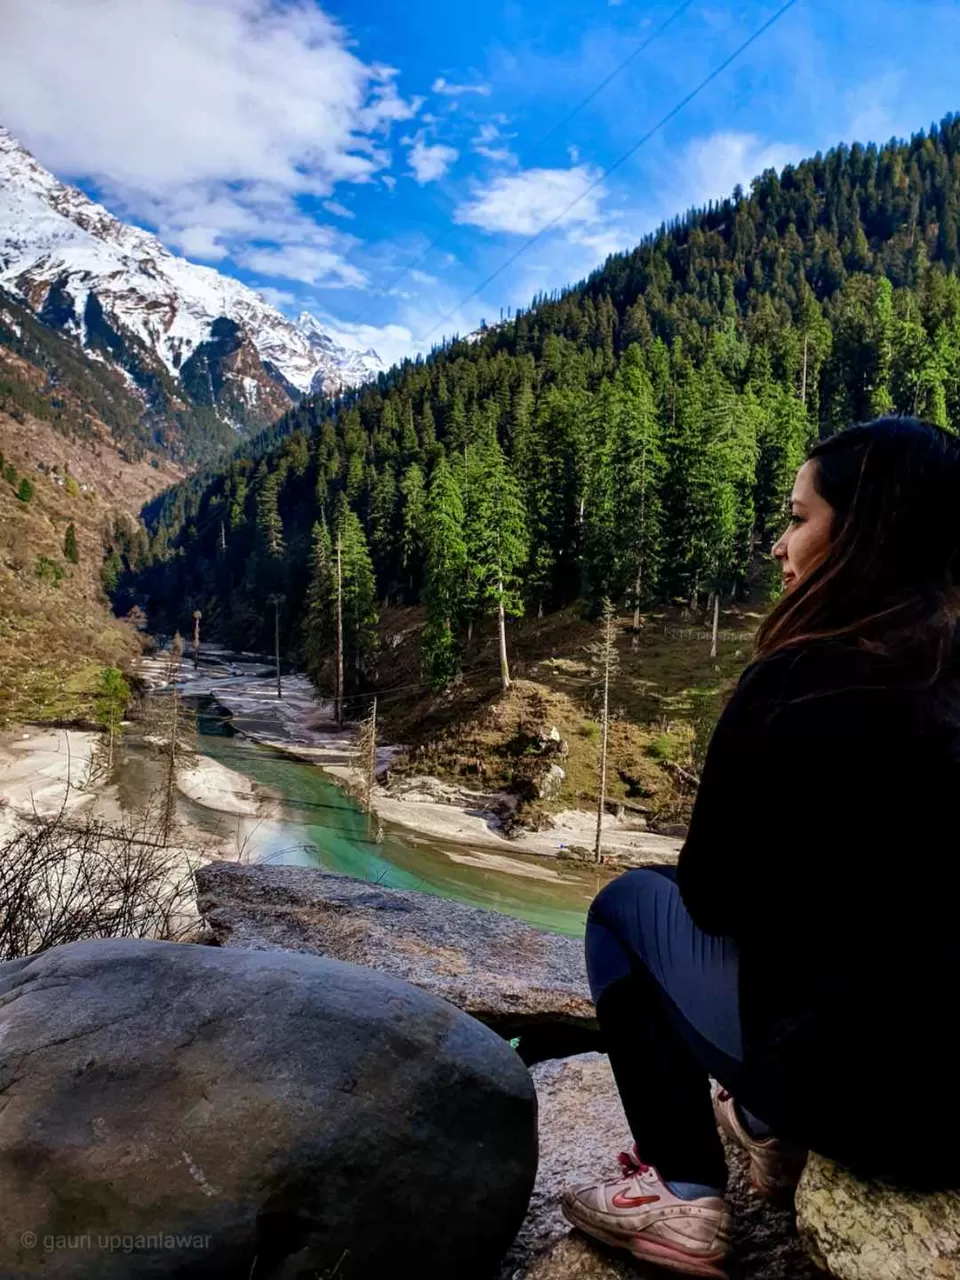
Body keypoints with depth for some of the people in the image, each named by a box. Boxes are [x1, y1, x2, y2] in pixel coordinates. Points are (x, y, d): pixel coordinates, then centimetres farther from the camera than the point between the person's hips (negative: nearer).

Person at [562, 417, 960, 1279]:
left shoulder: (801, 682, -19)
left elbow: (713, 893, -9)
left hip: (869, 1086, -6)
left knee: (628, 903, 11)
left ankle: (685, 1198, 11)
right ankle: (769, 1123, 29)